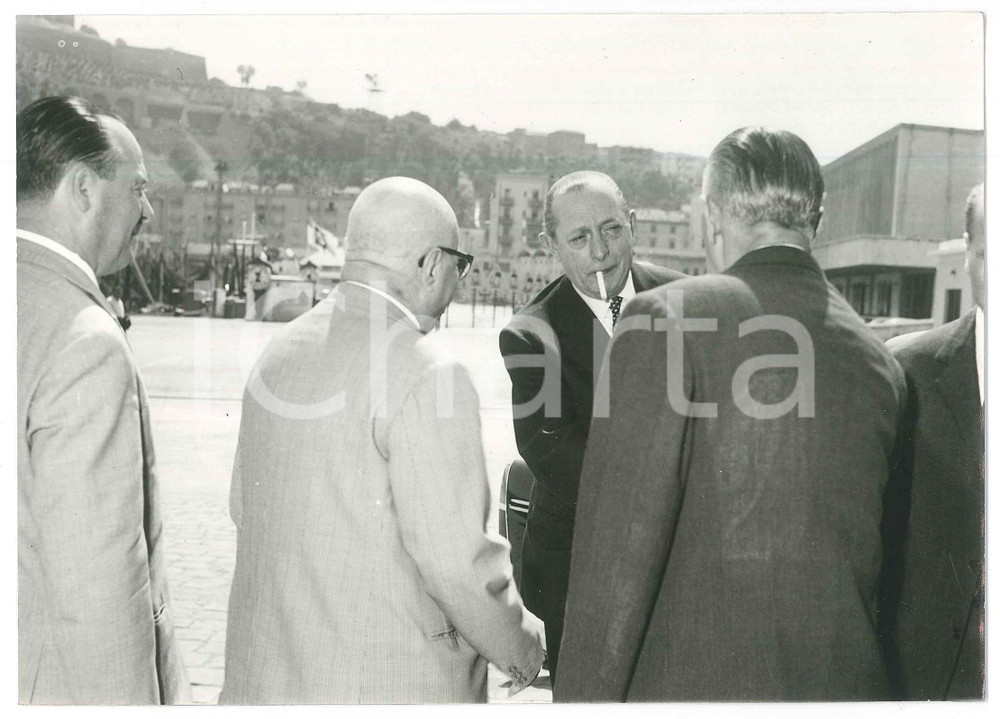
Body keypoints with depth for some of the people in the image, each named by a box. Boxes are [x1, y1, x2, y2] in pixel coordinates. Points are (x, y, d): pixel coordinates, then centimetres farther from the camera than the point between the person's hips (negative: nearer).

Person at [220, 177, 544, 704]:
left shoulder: (280, 350, 4)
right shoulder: (425, 376, -19)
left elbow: (245, 506, 12)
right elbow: (457, 560, -20)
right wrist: (520, 647, -3)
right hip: (392, 688, -7)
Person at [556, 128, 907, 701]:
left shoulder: (666, 319, -11)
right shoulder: (881, 362, 6)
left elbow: (621, 548, -14)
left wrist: (584, 697, -8)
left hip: (694, 682, -5)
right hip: (847, 685, 6)